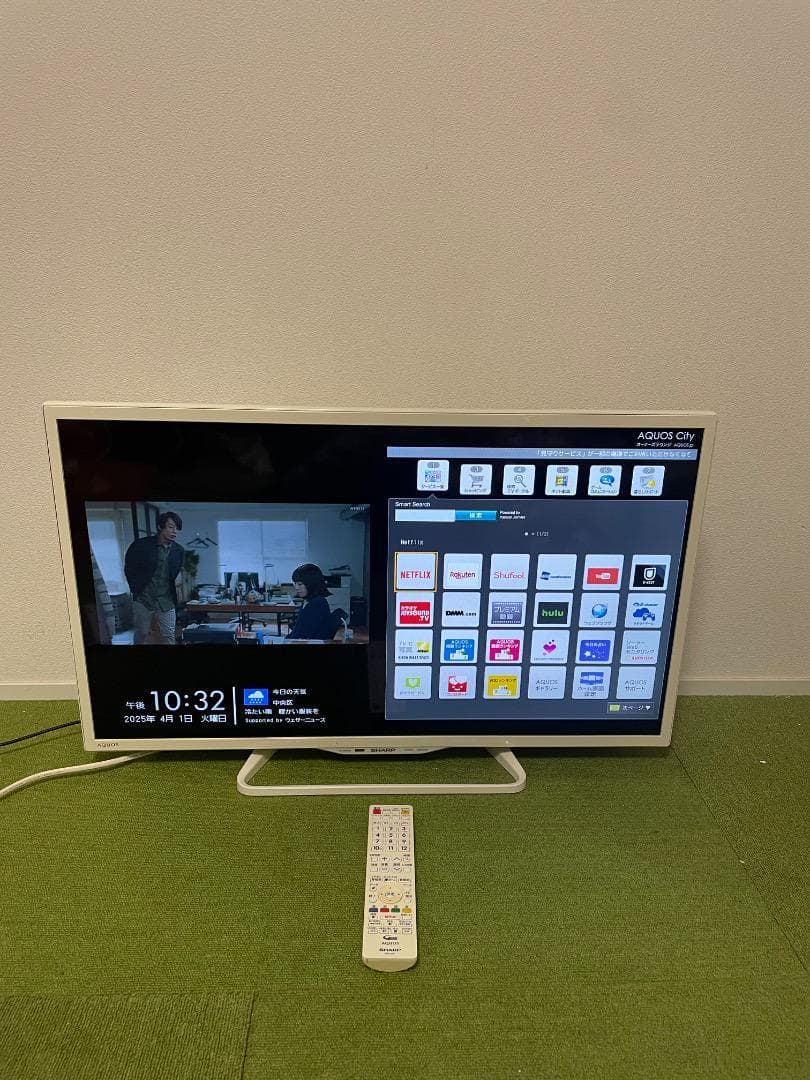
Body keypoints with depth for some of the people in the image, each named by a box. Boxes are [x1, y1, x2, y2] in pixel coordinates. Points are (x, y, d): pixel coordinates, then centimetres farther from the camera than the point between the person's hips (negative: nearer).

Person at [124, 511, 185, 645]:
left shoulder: (179, 551, -1)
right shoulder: (141, 545, -8)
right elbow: (129, 569, 4)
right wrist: (135, 589, 3)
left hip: (167, 602, 2)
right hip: (143, 600, -1)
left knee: (169, 638, 4)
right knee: (141, 636, 9)